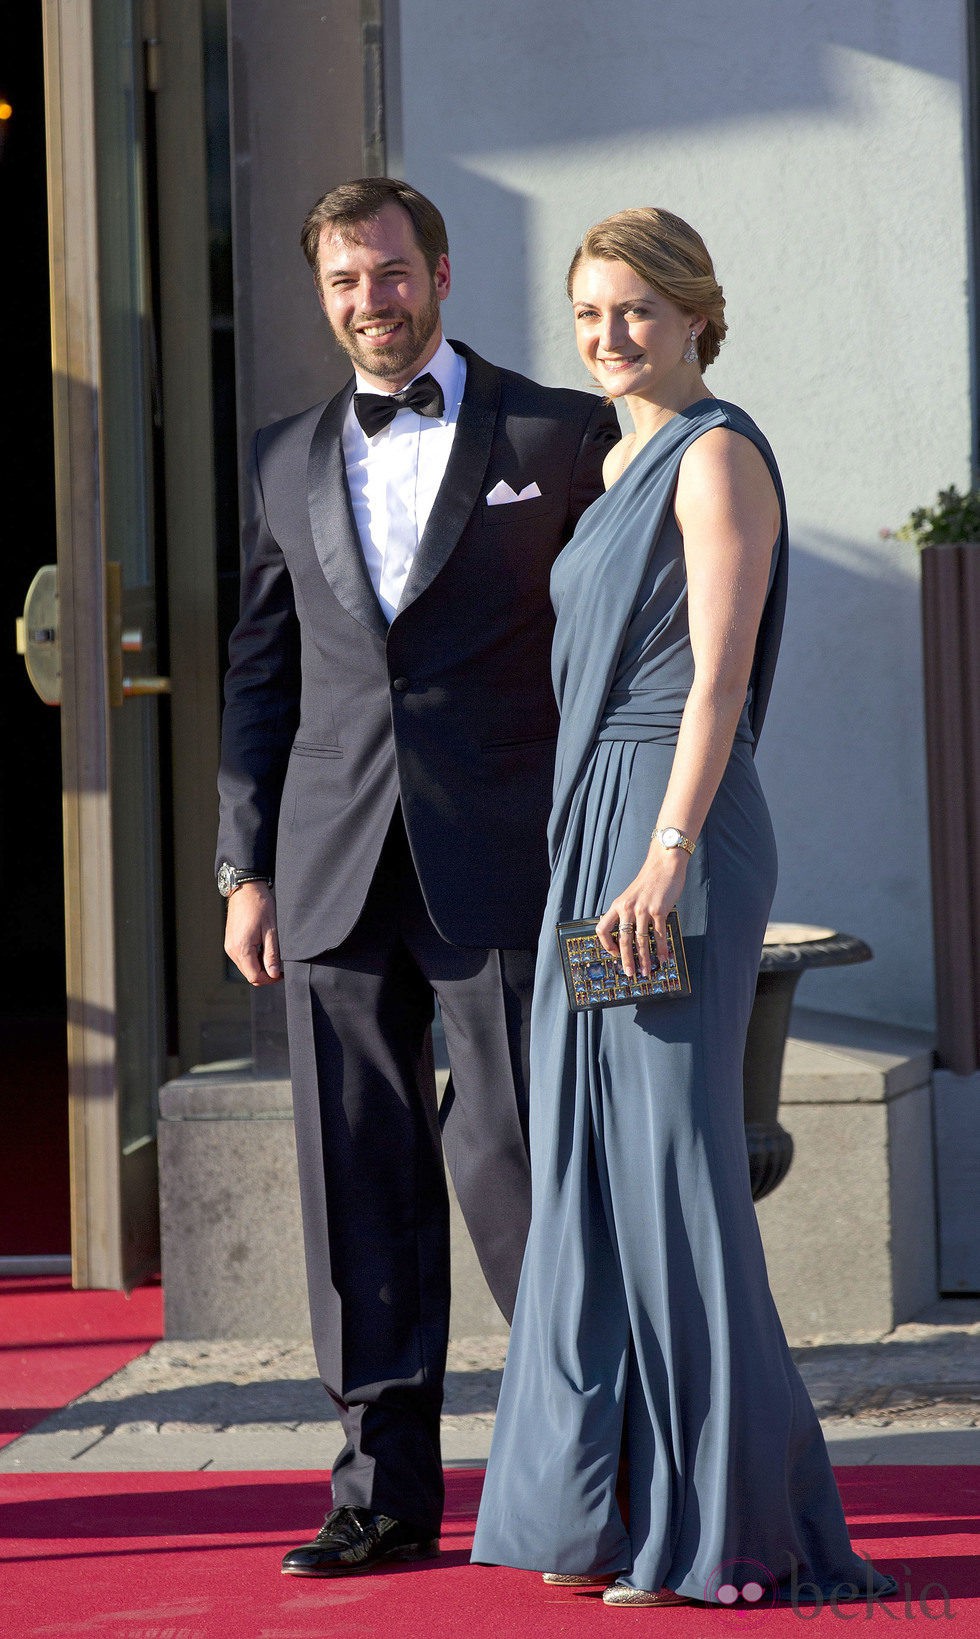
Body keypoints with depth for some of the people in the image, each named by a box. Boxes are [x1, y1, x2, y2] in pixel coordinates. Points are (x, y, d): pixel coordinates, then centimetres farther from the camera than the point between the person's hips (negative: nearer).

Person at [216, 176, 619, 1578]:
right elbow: (260, 676, 16)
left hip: (501, 868, -4)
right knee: (361, 1181, 4)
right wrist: (245, 867, 10)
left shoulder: (563, 436, 4)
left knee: (508, 1159, -7)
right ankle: (386, 1489, 10)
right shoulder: (288, 463, 15)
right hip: (335, 875, 4)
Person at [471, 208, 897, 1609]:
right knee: (591, 1162, 9)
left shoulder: (718, 455, -8)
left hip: (677, 833, -9)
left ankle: (722, 1522, -3)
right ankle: (610, 1507, 15)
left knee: (674, 1153, -8)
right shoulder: (623, 464, 20)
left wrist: (667, 856, -23)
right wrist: (595, 857, 18)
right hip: (595, 831, 9)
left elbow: (720, 674, -16)